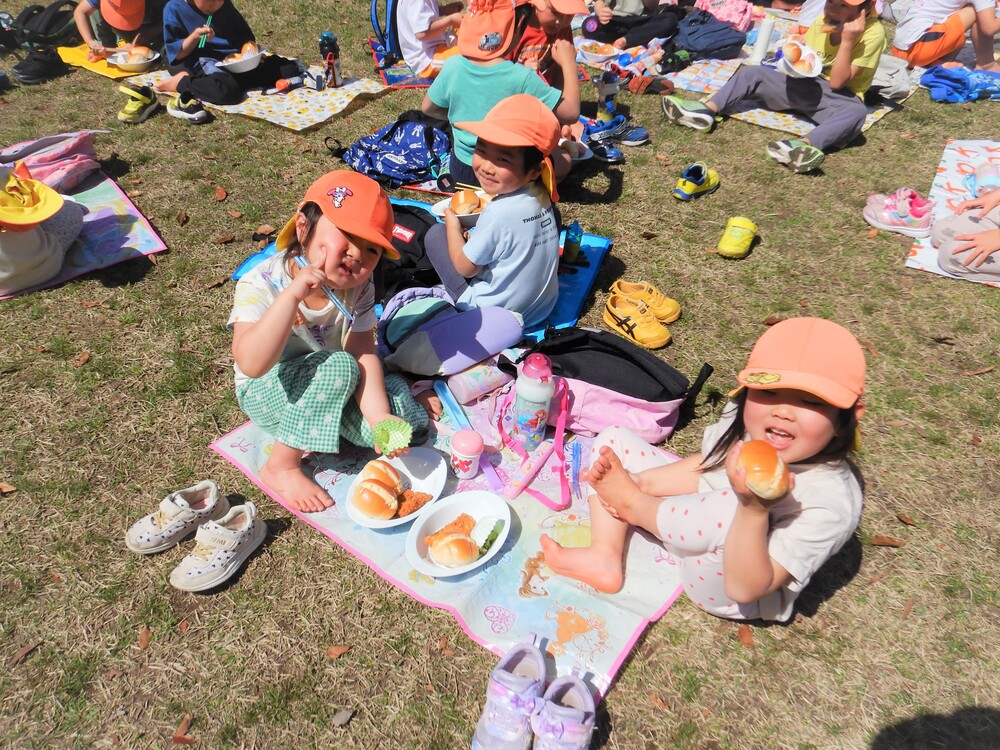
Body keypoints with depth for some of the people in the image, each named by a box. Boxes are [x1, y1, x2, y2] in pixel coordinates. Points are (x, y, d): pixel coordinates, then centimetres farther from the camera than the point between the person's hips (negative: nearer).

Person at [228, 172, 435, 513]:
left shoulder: (358, 288, -12)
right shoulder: (261, 284, -26)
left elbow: (363, 354, -19)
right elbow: (251, 365, -40)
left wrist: (378, 416, -34)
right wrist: (294, 294, -47)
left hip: (327, 384, 4)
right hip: (265, 392, -4)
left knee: (399, 414, -18)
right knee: (339, 366, -33)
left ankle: (323, 427, 11)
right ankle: (282, 466, -18)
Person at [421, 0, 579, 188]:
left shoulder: (452, 66, -13)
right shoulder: (521, 77, -25)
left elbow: (427, 108, 4)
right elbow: (571, 113, -18)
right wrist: (568, 62, -6)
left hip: (459, 170, 5)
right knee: (563, 158, 20)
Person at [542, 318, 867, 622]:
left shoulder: (830, 502, -32)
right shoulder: (742, 419, -15)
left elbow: (744, 588, -32)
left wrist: (754, 509, -48)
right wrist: (641, 481, -9)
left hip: (723, 585, -6)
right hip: (691, 522, 7)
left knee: (731, 510, -41)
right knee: (612, 441, 3)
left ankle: (632, 506, -10)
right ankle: (604, 559, -7)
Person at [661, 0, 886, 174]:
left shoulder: (872, 33, -16)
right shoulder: (824, 20, 1)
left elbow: (837, 83, -21)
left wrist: (847, 41, -29)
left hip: (835, 98, -5)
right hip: (805, 87, 5)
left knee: (856, 112, -39)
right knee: (751, 73, -6)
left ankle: (805, 144, -64)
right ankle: (707, 110, -27)